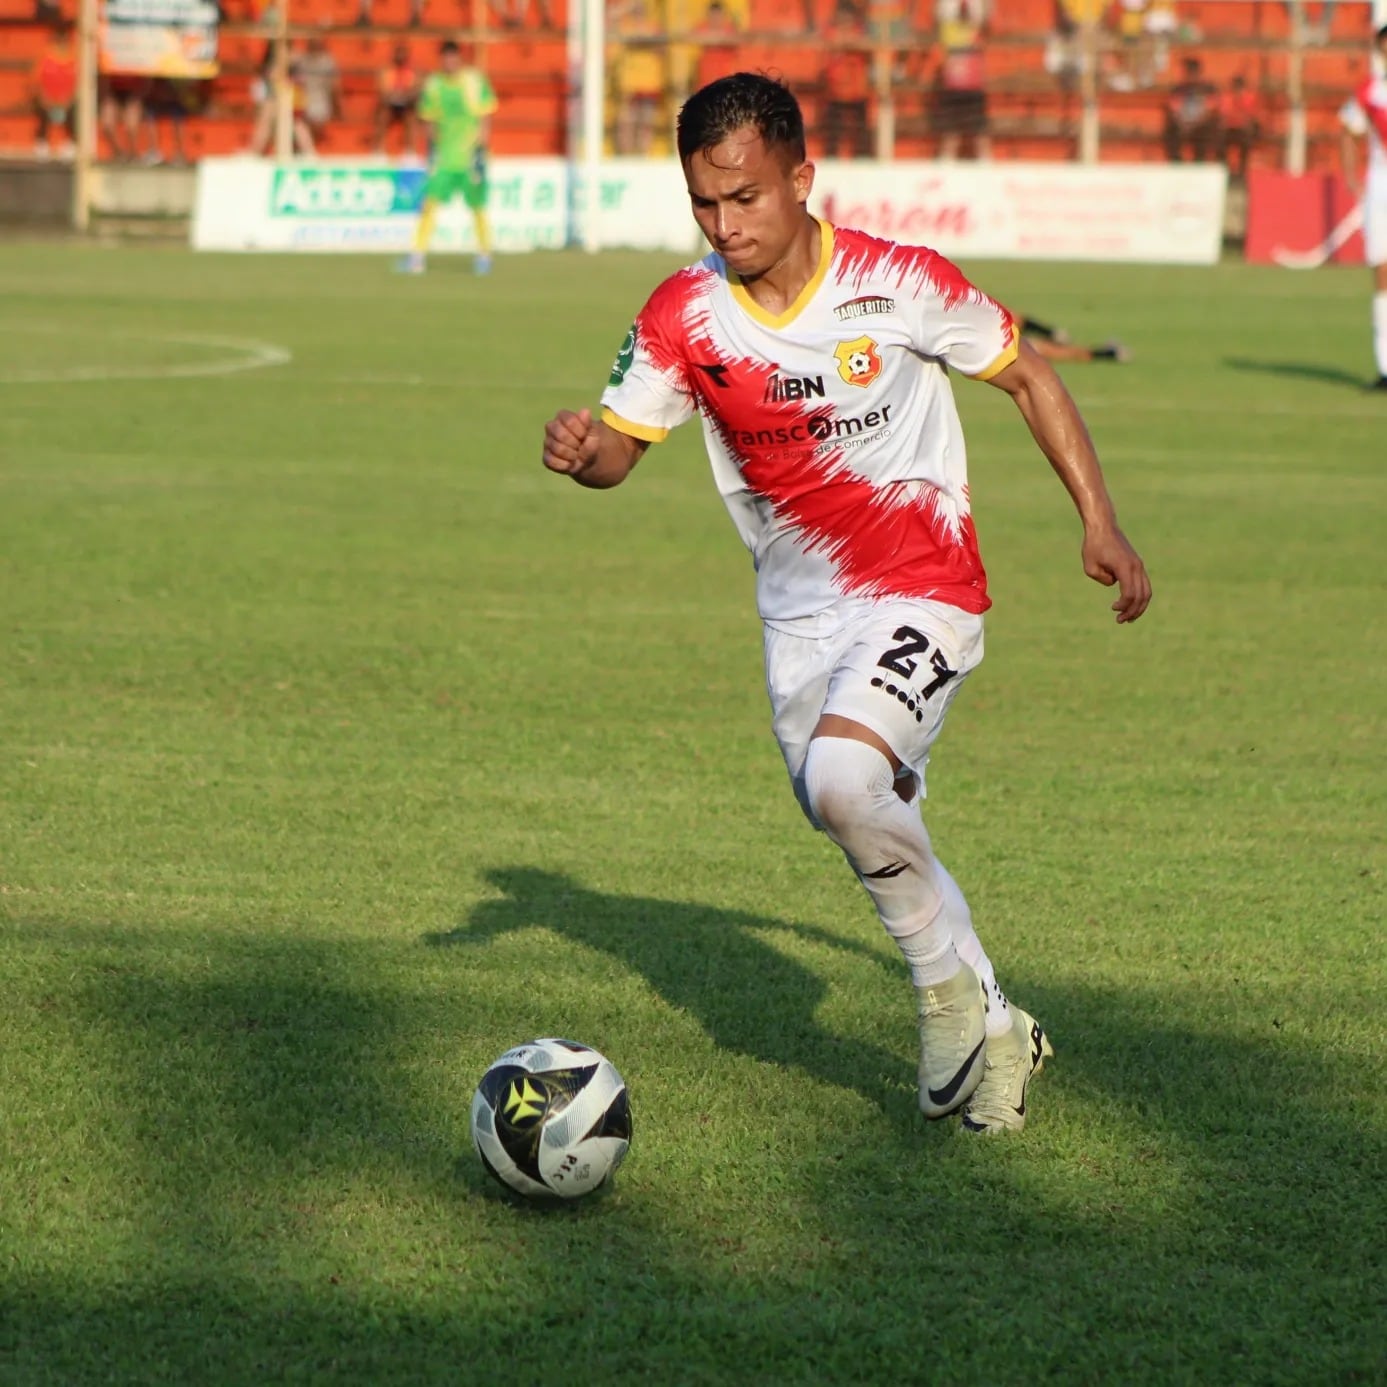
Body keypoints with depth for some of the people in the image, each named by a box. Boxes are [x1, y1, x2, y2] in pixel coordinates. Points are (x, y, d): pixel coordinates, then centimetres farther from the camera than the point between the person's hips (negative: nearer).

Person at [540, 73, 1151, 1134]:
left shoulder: (897, 283, -14)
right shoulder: (684, 316, -7)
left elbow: (1028, 377, 0)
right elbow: (621, 444, -2)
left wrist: (1100, 522, -3)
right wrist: (580, 451, -28)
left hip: (920, 593, -5)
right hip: (800, 616, 5)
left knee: (843, 779, -29)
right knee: (875, 843, 12)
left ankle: (953, 994, -7)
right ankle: (991, 1031, 32)